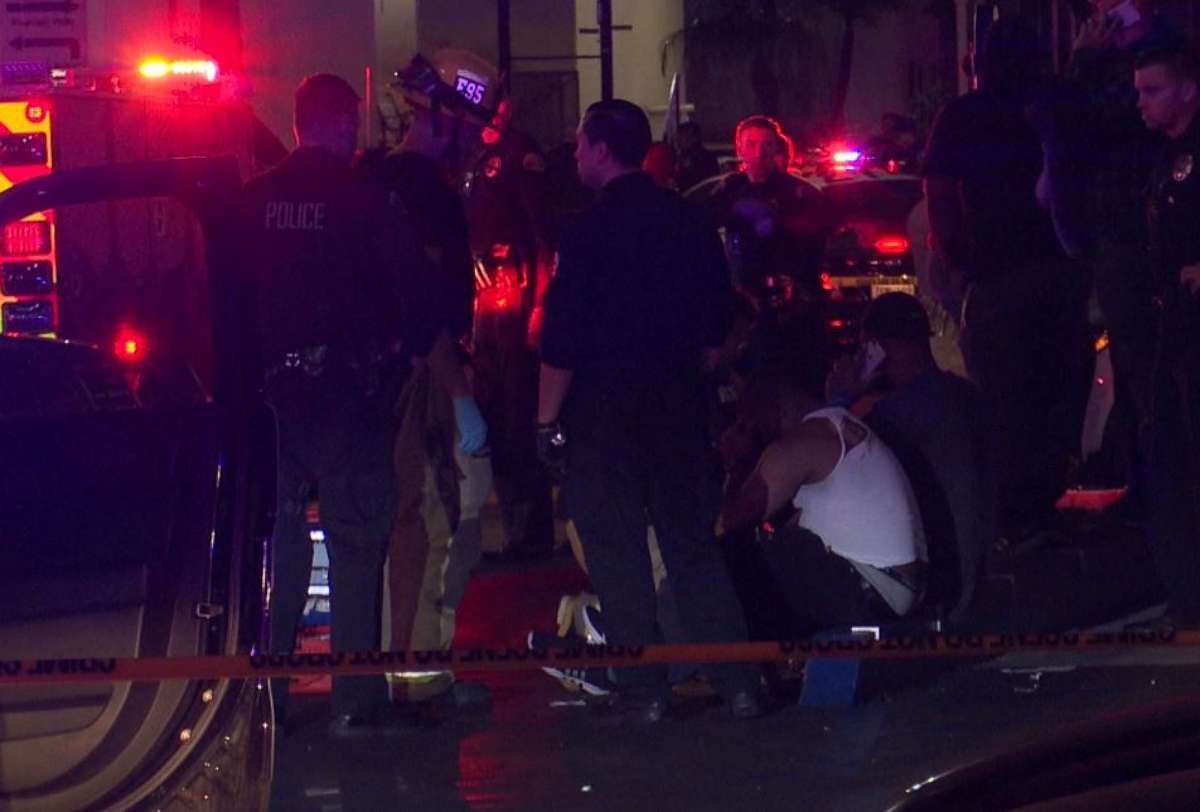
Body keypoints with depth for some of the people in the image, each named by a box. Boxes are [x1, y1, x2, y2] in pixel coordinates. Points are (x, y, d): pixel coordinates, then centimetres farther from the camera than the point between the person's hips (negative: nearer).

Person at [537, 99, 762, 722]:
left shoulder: (589, 232, -12)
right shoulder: (689, 223, 6)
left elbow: (562, 342, -13)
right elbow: (716, 328, 12)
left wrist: (548, 419, -6)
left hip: (604, 411, -5)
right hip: (677, 404, 5)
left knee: (617, 553, 1)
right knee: (693, 544, 11)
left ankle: (644, 689, 1)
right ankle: (738, 681, 7)